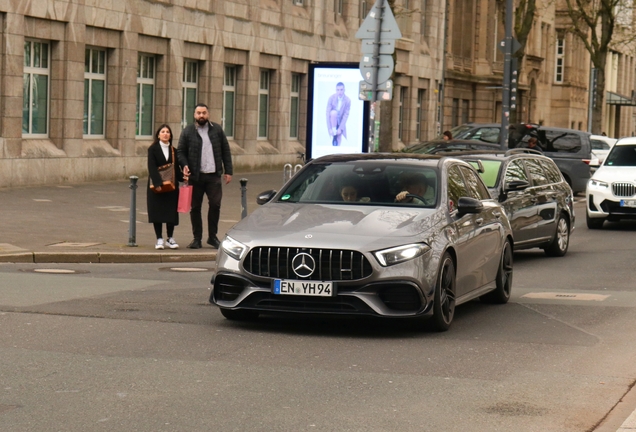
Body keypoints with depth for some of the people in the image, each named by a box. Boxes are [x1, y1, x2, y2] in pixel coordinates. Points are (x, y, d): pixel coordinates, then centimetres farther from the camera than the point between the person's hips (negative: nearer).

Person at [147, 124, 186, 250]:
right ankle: (159, 239, 5)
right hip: (156, 186, -3)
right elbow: (152, 168, -11)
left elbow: (176, 168, 11)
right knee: (157, 211, -2)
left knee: (171, 211, 3)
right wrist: (157, 183, -23)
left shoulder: (173, 150, 10)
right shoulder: (153, 149, -2)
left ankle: (170, 239, 13)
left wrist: (182, 177, -9)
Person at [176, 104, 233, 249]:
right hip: (195, 176, 0)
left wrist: (228, 171, 4)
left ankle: (212, 236, 10)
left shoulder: (217, 129, 7)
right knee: (195, 207, 5)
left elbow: (225, 151, 9)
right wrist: (185, 165, -14)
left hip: (213, 175, 1)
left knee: (215, 205, -3)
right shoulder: (188, 131, 3)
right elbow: (180, 152, 5)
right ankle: (197, 238, 14)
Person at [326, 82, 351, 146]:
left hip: (340, 121, 2)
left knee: (338, 141, -7)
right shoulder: (331, 98, -21)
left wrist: (340, 128, -23)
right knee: (334, 112, -34)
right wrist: (330, 128, -26)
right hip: (332, 121, -2)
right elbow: (328, 113, -21)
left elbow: (346, 115, -17)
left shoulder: (348, 100, -18)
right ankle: (333, 134, -24)